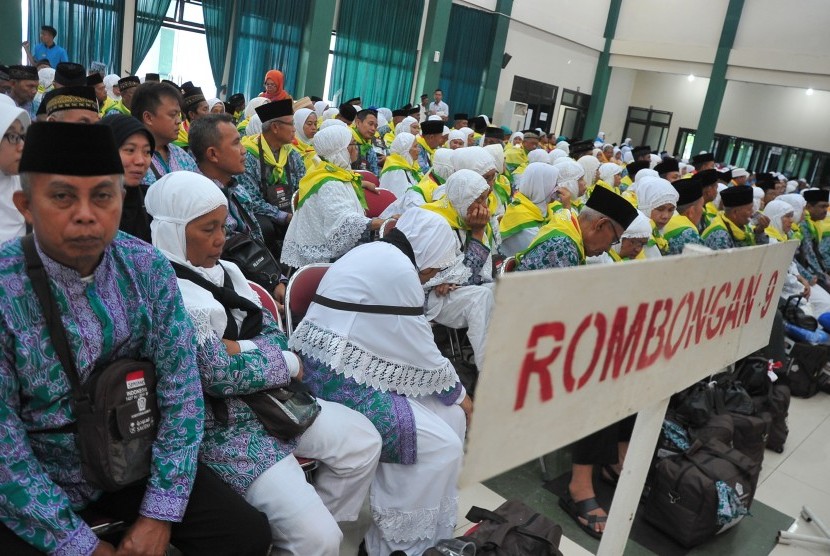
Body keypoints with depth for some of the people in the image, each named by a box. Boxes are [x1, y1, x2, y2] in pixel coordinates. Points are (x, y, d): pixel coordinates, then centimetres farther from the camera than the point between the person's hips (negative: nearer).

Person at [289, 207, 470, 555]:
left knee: (451, 416, 8)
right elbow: (421, 354, -12)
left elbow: (398, 344, 17)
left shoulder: (375, 255, 17)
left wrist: (452, 393, 13)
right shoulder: (398, 268, -15)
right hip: (340, 385, -10)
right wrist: (457, 393, 5)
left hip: (332, 374, 11)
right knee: (442, 445, -10)